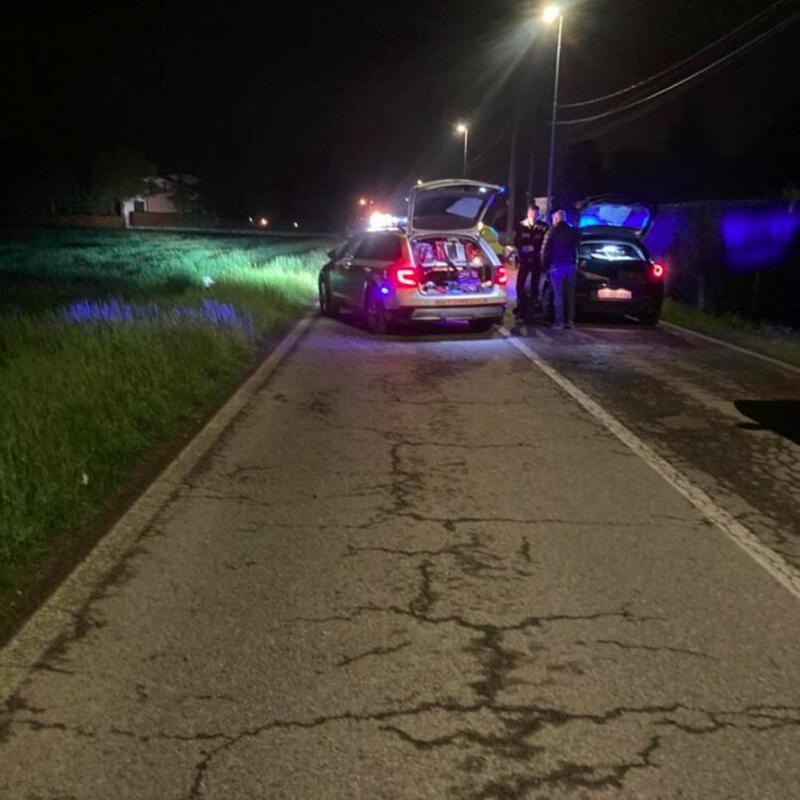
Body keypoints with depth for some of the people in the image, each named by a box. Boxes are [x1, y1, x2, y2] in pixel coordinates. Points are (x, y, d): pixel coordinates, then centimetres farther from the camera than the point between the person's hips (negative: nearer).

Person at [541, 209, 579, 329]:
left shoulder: (553, 231, -4)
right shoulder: (573, 231, 9)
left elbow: (545, 250, -6)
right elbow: (576, 250, 12)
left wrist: (545, 265, 4)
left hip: (556, 266, -4)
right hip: (571, 266, 4)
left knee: (558, 295, -3)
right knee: (570, 295, 8)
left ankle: (560, 321, -7)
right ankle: (570, 320, 6)